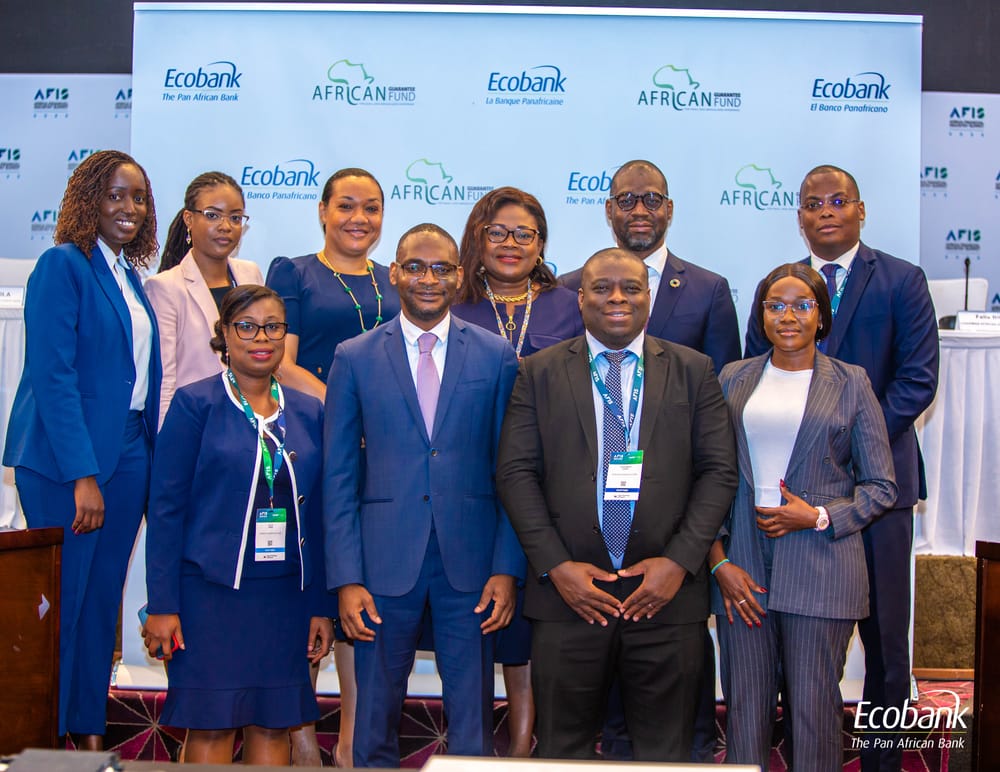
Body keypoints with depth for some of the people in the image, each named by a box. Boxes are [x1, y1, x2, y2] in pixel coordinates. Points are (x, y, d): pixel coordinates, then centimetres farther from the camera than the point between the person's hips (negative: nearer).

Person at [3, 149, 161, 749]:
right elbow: (52, 375, -16)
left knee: (103, 598, 12)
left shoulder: (129, 276, 13)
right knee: (64, 598, 1)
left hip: (128, 453, 7)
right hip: (66, 458, -7)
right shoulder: (63, 265, -9)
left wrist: (150, 453, 4)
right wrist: (83, 475, -20)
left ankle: (90, 731, 23)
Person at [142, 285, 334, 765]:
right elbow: (166, 507, -4)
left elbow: (317, 514, 10)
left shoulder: (309, 413, 10)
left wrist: (322, 605, 7)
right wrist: (162, 604, -9)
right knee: (211, 723, 0)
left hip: (286, 595, 4)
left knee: (274, 723, 6)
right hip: (212, 590, -3)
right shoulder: (195, 404, -1)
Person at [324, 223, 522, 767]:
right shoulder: (355, 358, 3)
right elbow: (339, 477, 2)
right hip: (385, 561, 0)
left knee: (472, 721, 9)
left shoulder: (496, 356, 4)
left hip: (470, 562, 0)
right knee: (375, 720, 10)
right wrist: (346, 579, -4)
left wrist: (507, 566, -3)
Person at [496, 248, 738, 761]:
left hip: (667, 591, 1)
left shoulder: (693, 371, 7)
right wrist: (555, 566, -9)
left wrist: (680, 561, -8)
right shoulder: (538, 373, 6)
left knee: (666, 749, 10)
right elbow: (515, 473, 1)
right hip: (568, 592, 0)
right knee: (563, 746, 10)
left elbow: (719, 472, 3)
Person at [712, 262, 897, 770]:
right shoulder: (734, 379, 10)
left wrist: (818, 517, -10)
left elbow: (881, 487, 5)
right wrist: (719, 560, -2)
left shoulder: (851, 384, 4)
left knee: (815, 709, 1)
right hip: (742, 565, 2)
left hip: (821, 568, -2)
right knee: (745, 705, 5)